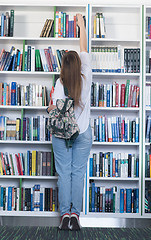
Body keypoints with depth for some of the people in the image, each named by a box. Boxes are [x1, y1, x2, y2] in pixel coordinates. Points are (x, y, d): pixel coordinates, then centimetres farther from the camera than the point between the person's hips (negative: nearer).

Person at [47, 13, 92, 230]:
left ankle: (65, 214, 6)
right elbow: (84, 50, 8)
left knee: (64, 173, 4)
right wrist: (81, 25, 18)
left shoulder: (60, 83, -9)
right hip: (83, 133, 1)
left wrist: (51, 108, 3)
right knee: (78, 173, 5)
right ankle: (75, 214, 5)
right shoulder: (86, 78, -4)